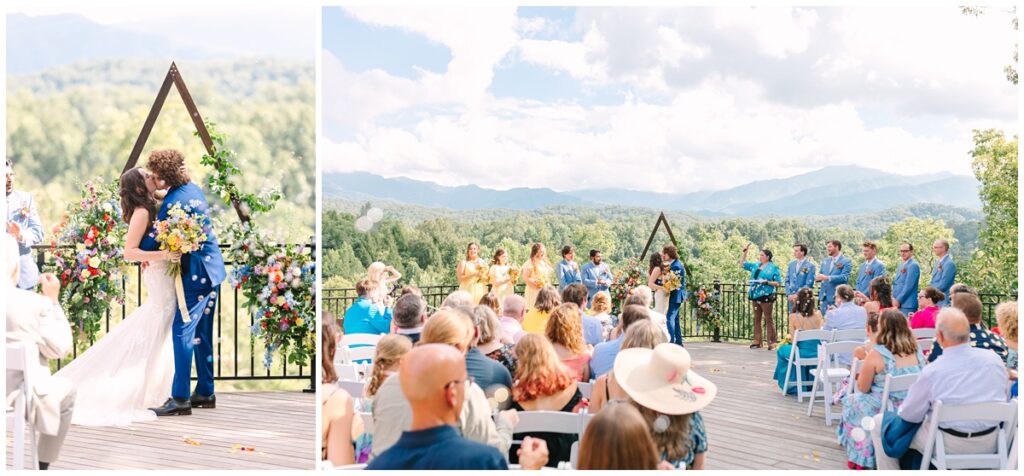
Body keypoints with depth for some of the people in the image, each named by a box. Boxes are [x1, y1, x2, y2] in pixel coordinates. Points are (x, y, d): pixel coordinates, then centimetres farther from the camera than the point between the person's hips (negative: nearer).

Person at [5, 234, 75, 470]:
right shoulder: (35, 303, -18)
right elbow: (60, 348, -7)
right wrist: (53, 300, -3)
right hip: (20, 395, -4)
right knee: (66, 389, 24)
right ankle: (43, 464, 24)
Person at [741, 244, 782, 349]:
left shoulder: (773, 268, -4)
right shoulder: (756, 265, 12)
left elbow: (778, 282, -7)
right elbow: (742, 263, 23)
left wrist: (767, 282, -18)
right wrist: (745, 251, 14)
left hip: (766, 296, -6)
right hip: (756, 296, 6)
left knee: (768, 319, -3)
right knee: (757, 319, 10)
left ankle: (771, 342, 1)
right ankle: (757, 341, 17)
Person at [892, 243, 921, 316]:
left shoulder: (913, 265, -10)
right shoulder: (901, 264, 18)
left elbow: (908, 286, -16)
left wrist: (898, 300, -14)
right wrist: (893, 299, 7)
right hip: (898, 303, 8)